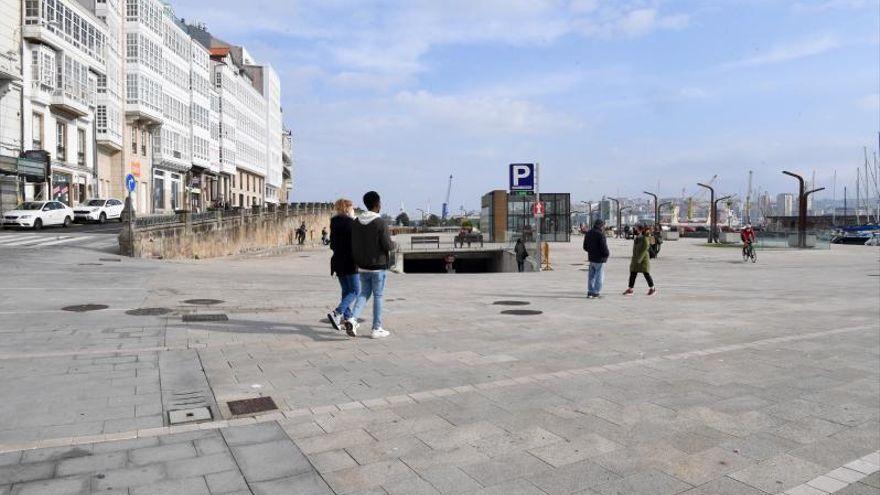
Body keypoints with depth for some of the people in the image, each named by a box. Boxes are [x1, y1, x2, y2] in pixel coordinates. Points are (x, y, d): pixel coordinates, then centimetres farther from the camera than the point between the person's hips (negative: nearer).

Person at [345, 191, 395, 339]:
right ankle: (376, 329, 10)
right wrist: (393, 244, 6)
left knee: (364, 293, 16)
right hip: (378, 267, -5)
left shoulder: (356, 222, 3)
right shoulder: (380, 223, -15)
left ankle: (352, 319, -4)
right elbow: (388, 246, -16)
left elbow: (353, 245, 6)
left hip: (362, 266, 5)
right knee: (378, 296, 5)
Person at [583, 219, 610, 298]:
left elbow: (585, 247, 13)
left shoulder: (588, 233, 8)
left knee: (591, 276, 14)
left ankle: (590, 292, 17)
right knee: (599, 276, 2)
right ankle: (596, 293, 2)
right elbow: (604, 247, -20)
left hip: (591, 258, 7)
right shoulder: (600, 234, -17)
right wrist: (607, 253, -3)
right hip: (599, 259, -7)